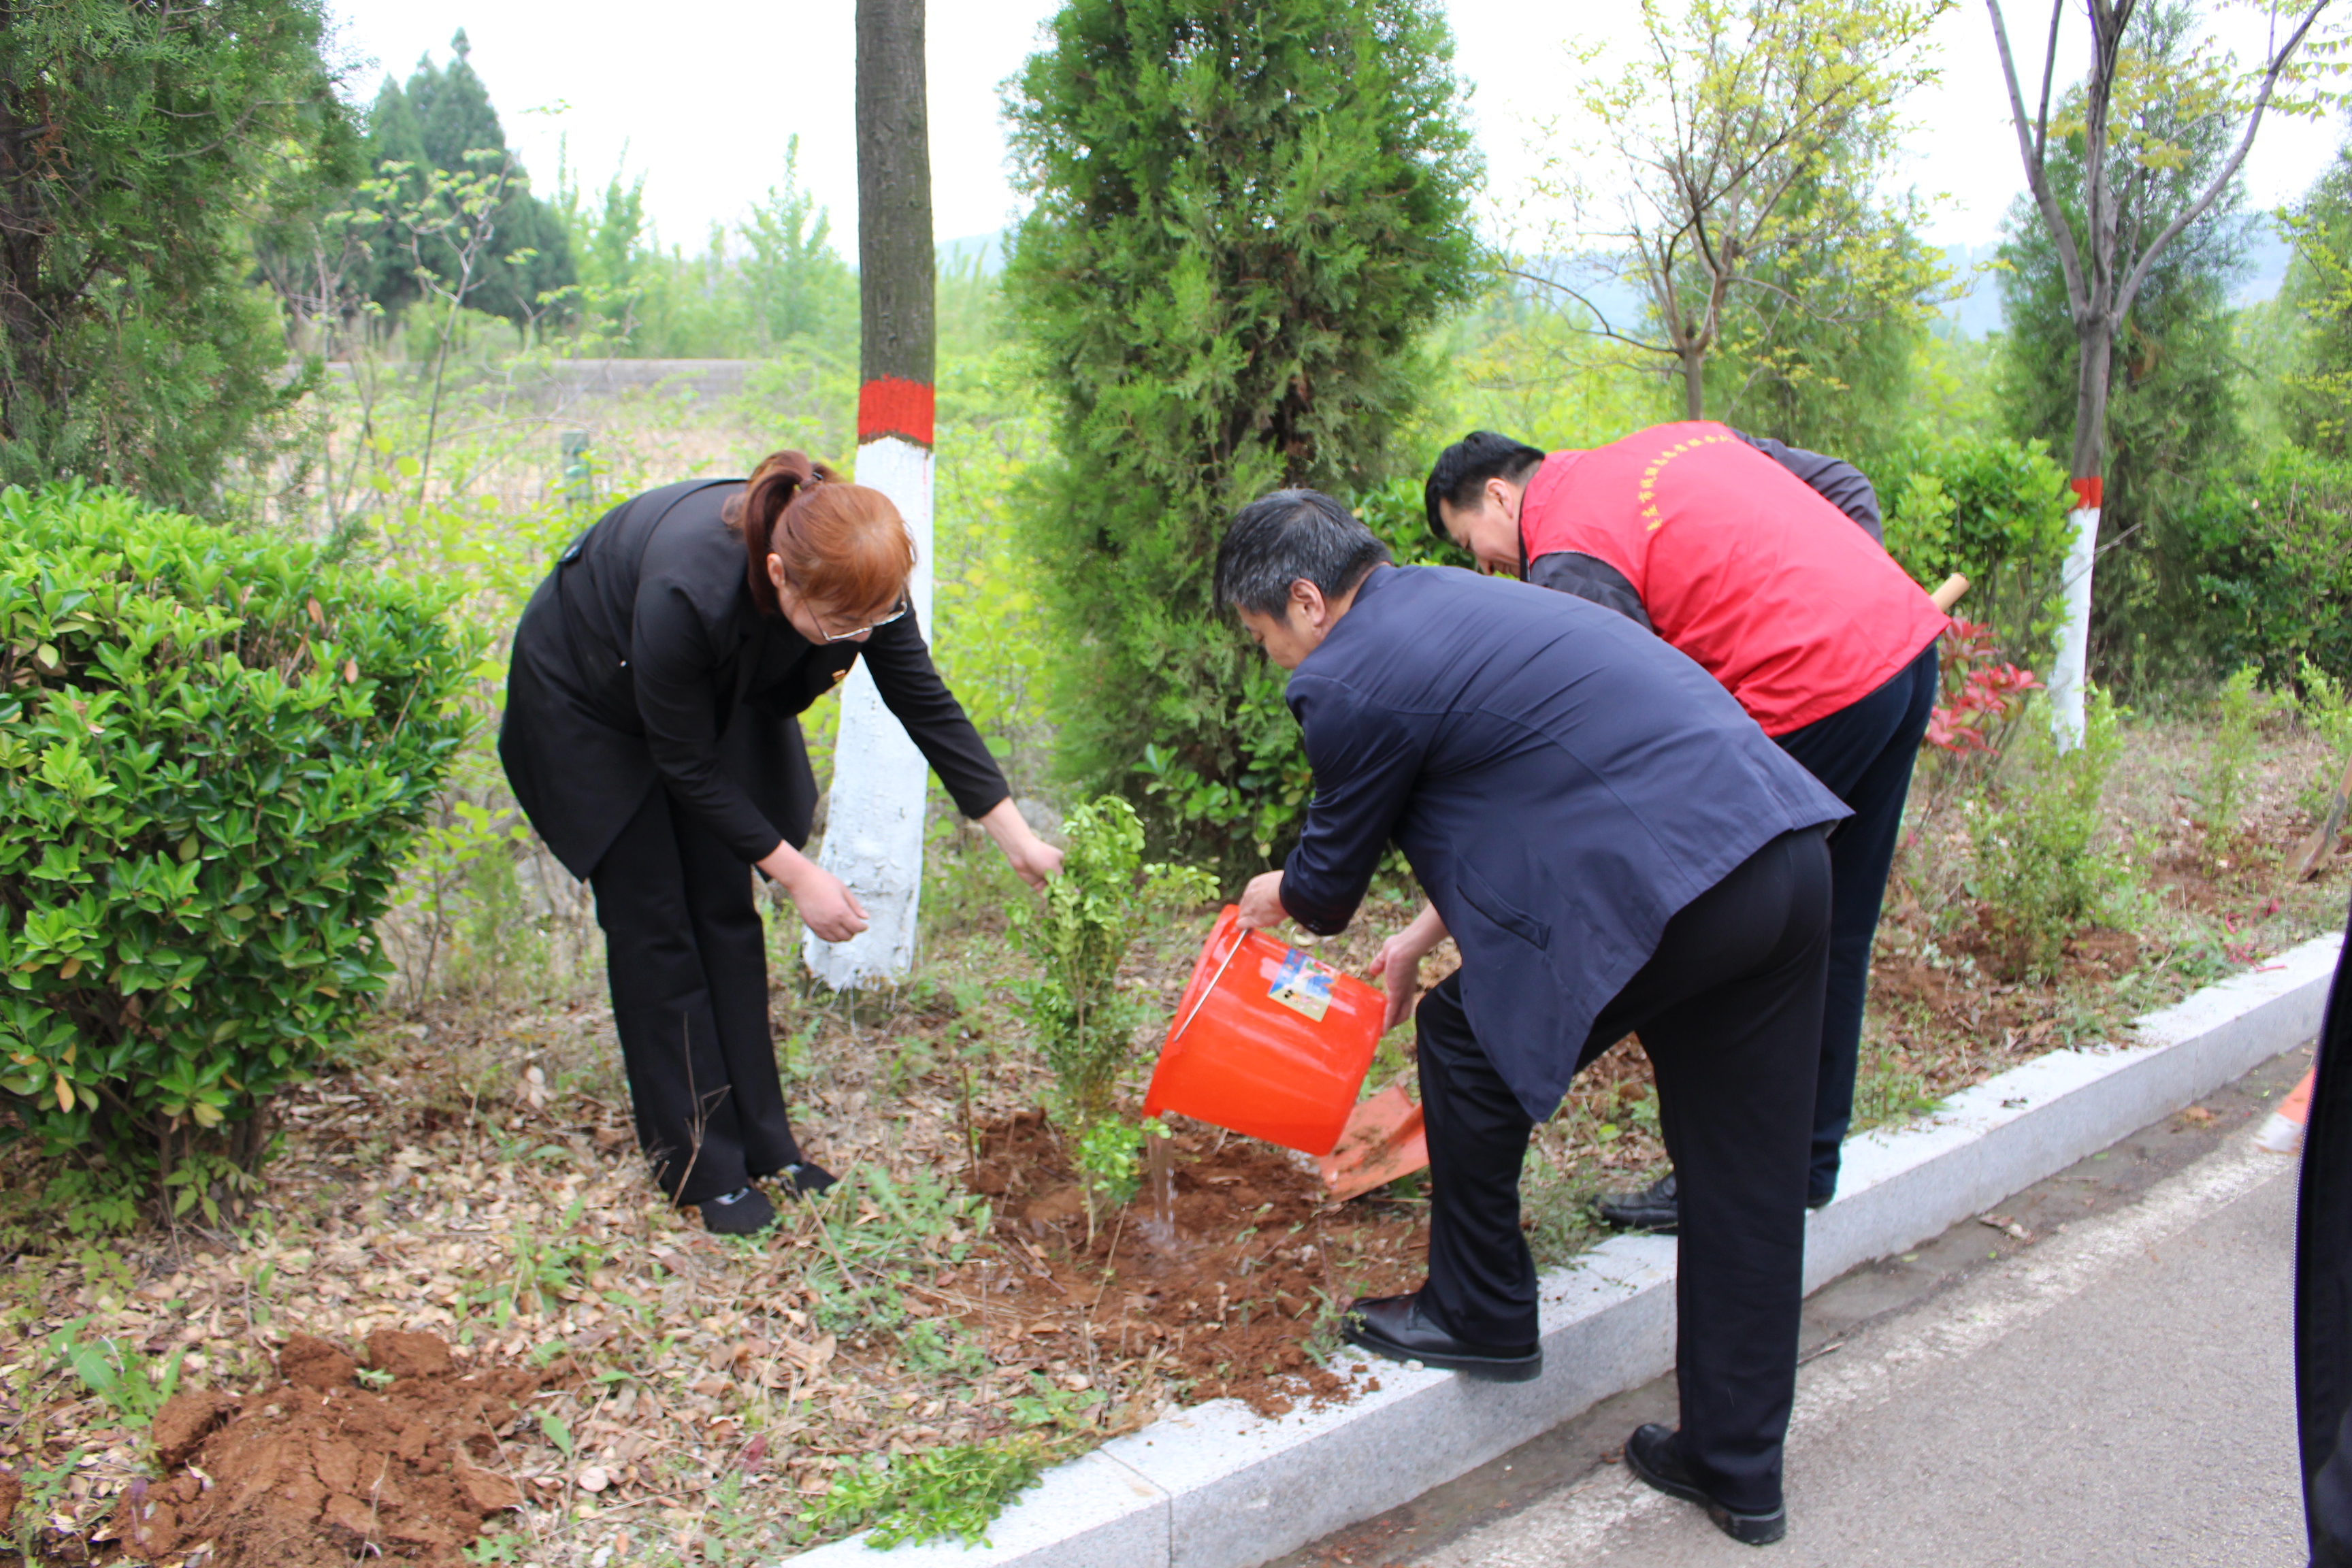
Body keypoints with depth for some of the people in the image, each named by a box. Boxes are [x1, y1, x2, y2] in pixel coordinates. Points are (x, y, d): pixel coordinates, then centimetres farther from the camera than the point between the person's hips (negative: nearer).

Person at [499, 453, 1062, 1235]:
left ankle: (761, 1145, 13)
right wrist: (796, 873, -24)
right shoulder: (688, 590, -43)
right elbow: (686, 764, -28)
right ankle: (701, 1169, 4)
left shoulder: (853, 575, -28)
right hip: (587, 702, -5)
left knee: (727, 910, 5)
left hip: (712, 697, 5)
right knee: (654, 924, -4)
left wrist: (1019, 840, -15)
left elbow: (926, 703, -15)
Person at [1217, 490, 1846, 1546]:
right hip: (1789, 859, 10)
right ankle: (1737, 1467, 27)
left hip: (1668, 888, -9)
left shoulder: (1350, 679, -4)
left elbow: (1330, 880, 9)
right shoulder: (1450, 596, 24)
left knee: (1467, 1043, 13)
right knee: (1745, 1186, 15)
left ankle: (1480, 1314, 28)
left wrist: (1282, 896, 33)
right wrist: (1430, 930, 39)